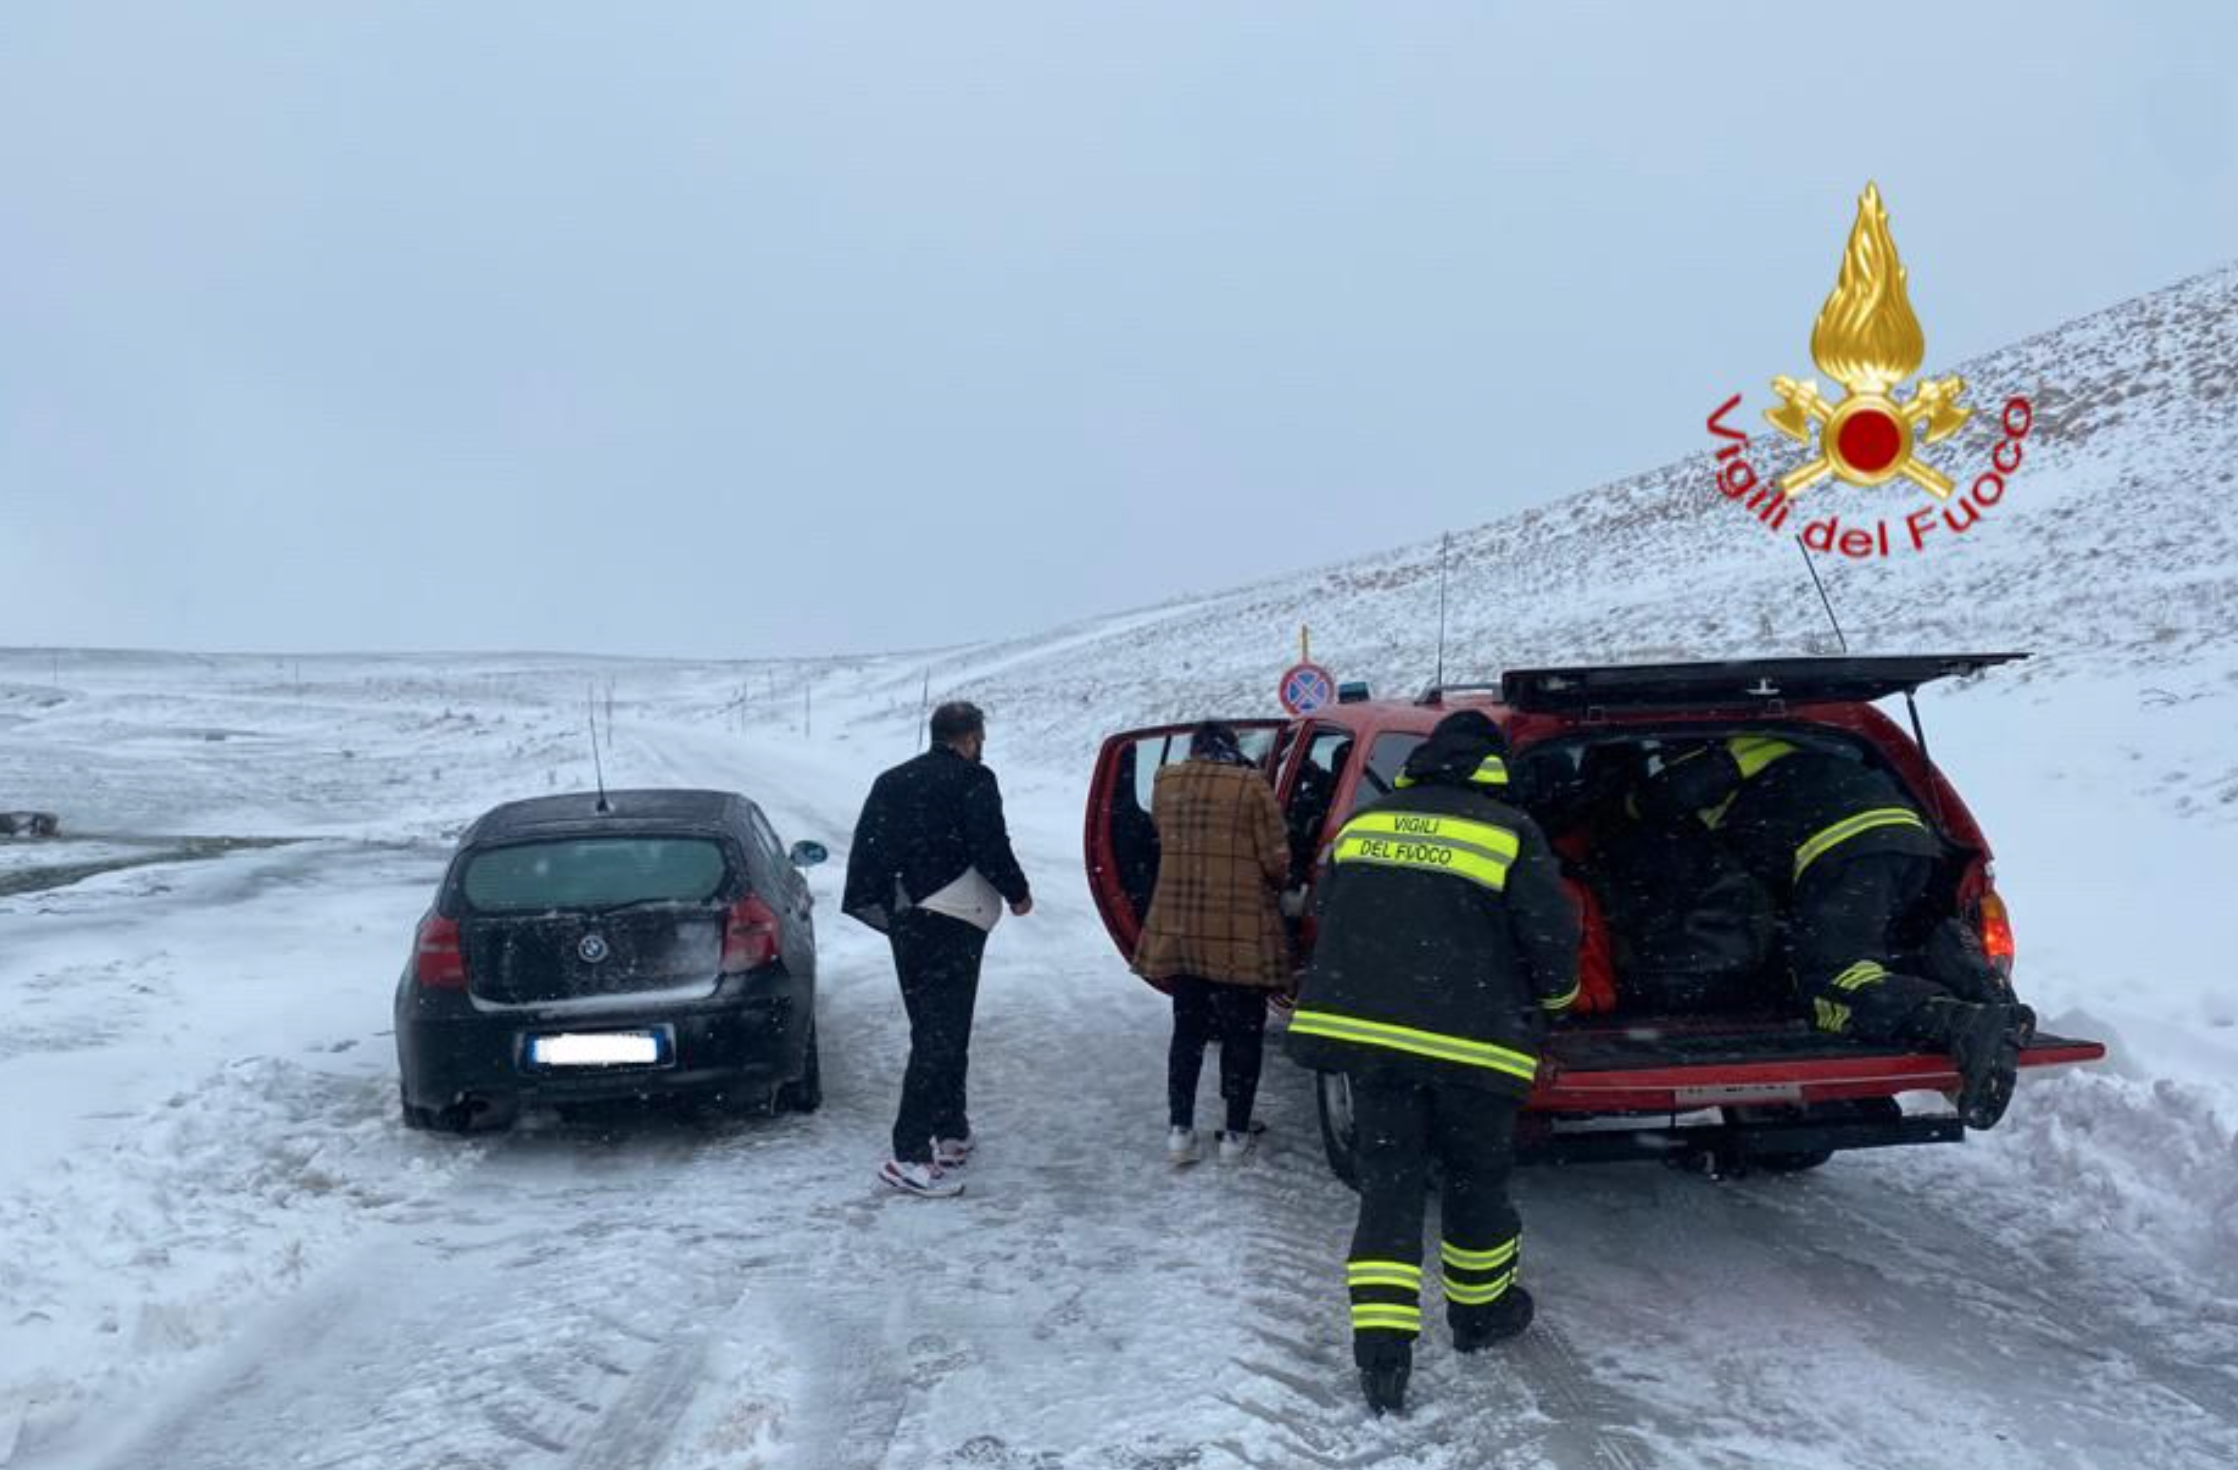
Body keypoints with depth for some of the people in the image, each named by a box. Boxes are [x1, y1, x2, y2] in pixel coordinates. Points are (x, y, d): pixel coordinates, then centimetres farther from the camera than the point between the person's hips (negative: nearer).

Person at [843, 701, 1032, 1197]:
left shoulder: (892, 781, 15)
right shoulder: (973, 780, -7)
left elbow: (866, 849, 12)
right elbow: (990, 847, -13)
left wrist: (876, 903, 17)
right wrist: (1018, 893, 2)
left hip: (903, 919, 8)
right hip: (952, 919, -8)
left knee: (934, 1028, 19)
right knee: (942, 1034, -7)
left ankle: (951, 1130, 27)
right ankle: (908, 1154, -11)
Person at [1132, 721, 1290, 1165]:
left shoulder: (1166, 783, 2)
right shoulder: (1251, 786, -11)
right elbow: (1276, 859, -9)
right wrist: (1272, 888, 11)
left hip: (1177, 929, 4)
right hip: (1240, 933, -4)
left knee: (1187, 1029, 17)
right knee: (1243, 1033, 10)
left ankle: (1179, 1129, 17)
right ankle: (1235, 1134, 14)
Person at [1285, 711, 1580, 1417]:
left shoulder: (1364, 822, 8)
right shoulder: (1510, 835, -5)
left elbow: (1327, 914, 17)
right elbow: (1552, 932, -3)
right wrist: (1554, 993, 18)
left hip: (1363, 1030, 3)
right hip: (1471, 1041, -3)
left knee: (1388, 1182, 9)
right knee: (1475, 1179, 17)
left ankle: (1381, 1344, 0)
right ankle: (1480, 1310, 36)